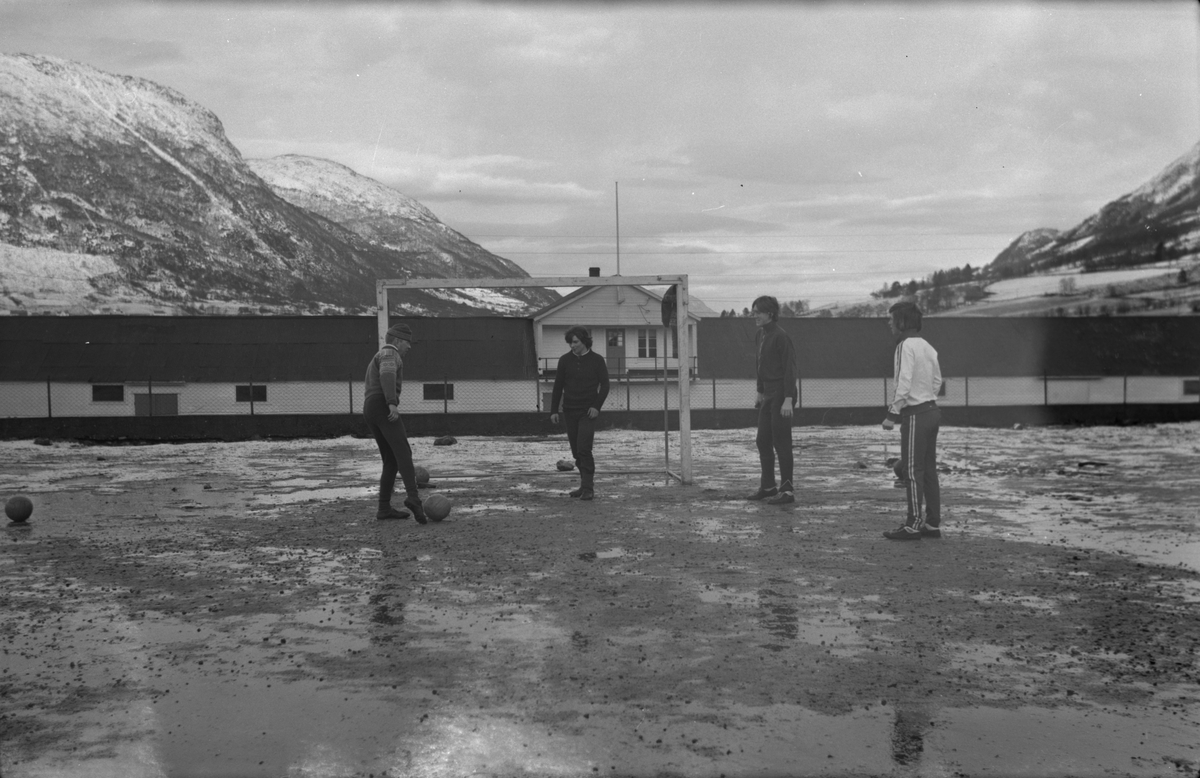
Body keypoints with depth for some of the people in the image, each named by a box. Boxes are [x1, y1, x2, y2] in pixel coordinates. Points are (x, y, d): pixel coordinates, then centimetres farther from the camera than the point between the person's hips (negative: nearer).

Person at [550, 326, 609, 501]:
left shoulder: (597, 360, -3)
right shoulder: (565, 360, 3)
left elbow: (604, 385, -1)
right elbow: (558, 386, 7)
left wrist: (597, 406, -13)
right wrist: (553, 410, 3)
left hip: (588, 412, -3)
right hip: (570, 411, 3)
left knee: (584, 449, -15)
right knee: (576, 451, 7)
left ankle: (588, 488, -13)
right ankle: (586, 484, 19)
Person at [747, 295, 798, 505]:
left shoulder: (780, 337, -15)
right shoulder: (759, 336, 12)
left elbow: (790, 368, -18)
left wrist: (788, 399, -22)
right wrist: (760, 392, 21)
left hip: (782, 395, -9)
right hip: (768, 395, 9)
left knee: (781, 443, -5)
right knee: (762, 441, 12)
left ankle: (787, 490, 2)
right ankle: (768, 486, 23)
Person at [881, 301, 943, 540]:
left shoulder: (906, 346, -14)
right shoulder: (927, 346, 13)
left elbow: (904, 383, -21)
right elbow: (937, 381, 17)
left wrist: (892, 413, -19)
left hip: (915, 414, -9)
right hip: (931, 410, 9)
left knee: (912, 471, -5)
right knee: (929, 470, 11)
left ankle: (914, 525, -3)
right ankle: (933, 524, 15)